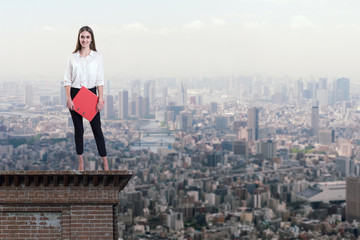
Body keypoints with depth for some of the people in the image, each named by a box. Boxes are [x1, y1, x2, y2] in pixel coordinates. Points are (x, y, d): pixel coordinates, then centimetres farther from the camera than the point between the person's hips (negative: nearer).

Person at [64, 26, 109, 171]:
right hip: (75, 93, 1)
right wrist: (68, 98, -8)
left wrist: (100, 99, -9)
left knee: (97, 129, -2)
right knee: (78, 130, 7)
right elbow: (67, 80, 3)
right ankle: (81, 162, 15)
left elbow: (100, 80, -1)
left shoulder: (97, 56, 1)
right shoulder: (73, 57, 3)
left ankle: (105, 163, 2)